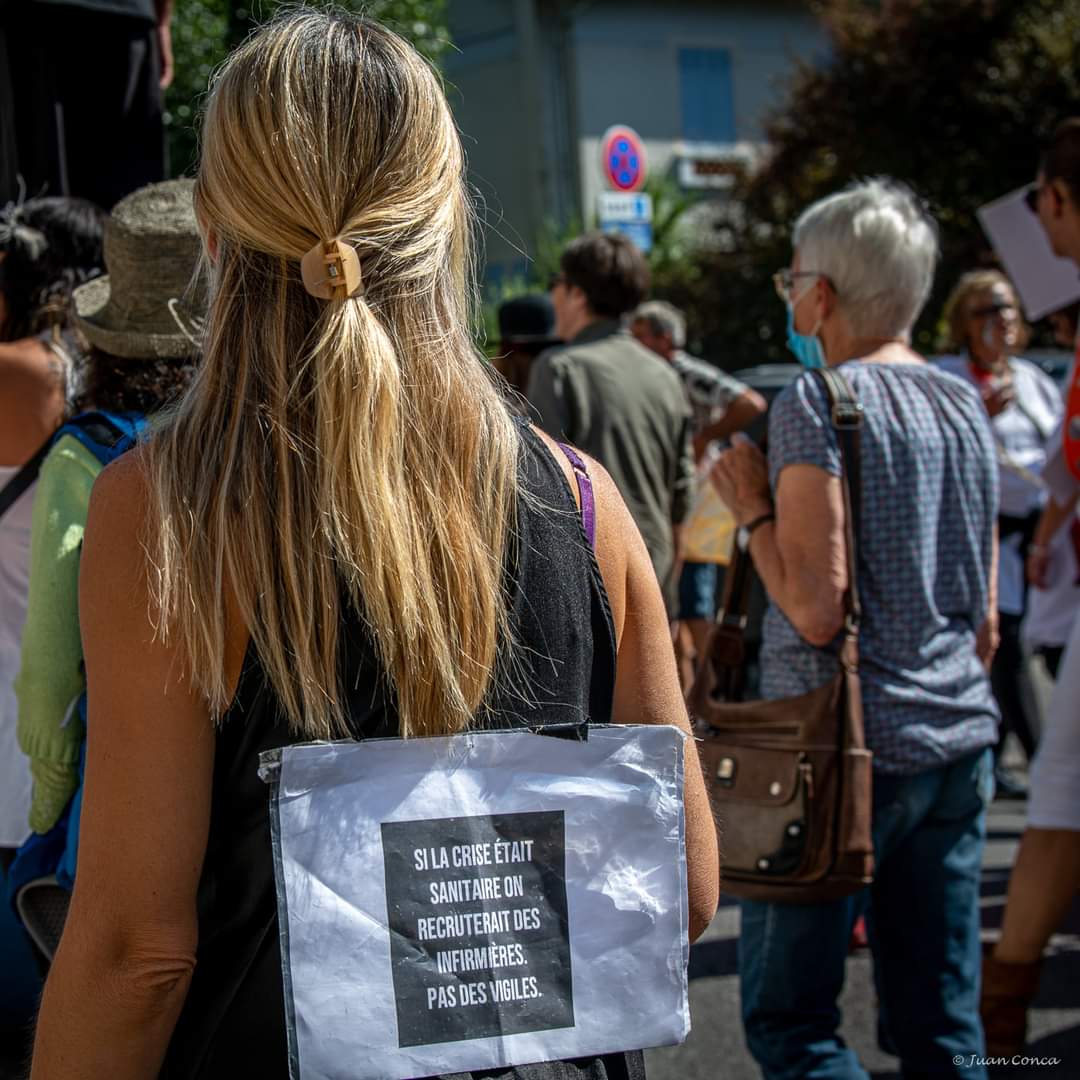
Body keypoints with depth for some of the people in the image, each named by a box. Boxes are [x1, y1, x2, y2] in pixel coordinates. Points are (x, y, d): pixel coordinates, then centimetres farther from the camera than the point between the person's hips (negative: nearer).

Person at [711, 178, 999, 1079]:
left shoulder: (819, 402, -11)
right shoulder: (966, 405, 11)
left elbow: (816, 607, -18)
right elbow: (986, 617, 15)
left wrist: (752, 505, -4)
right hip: (959, 739, 7)